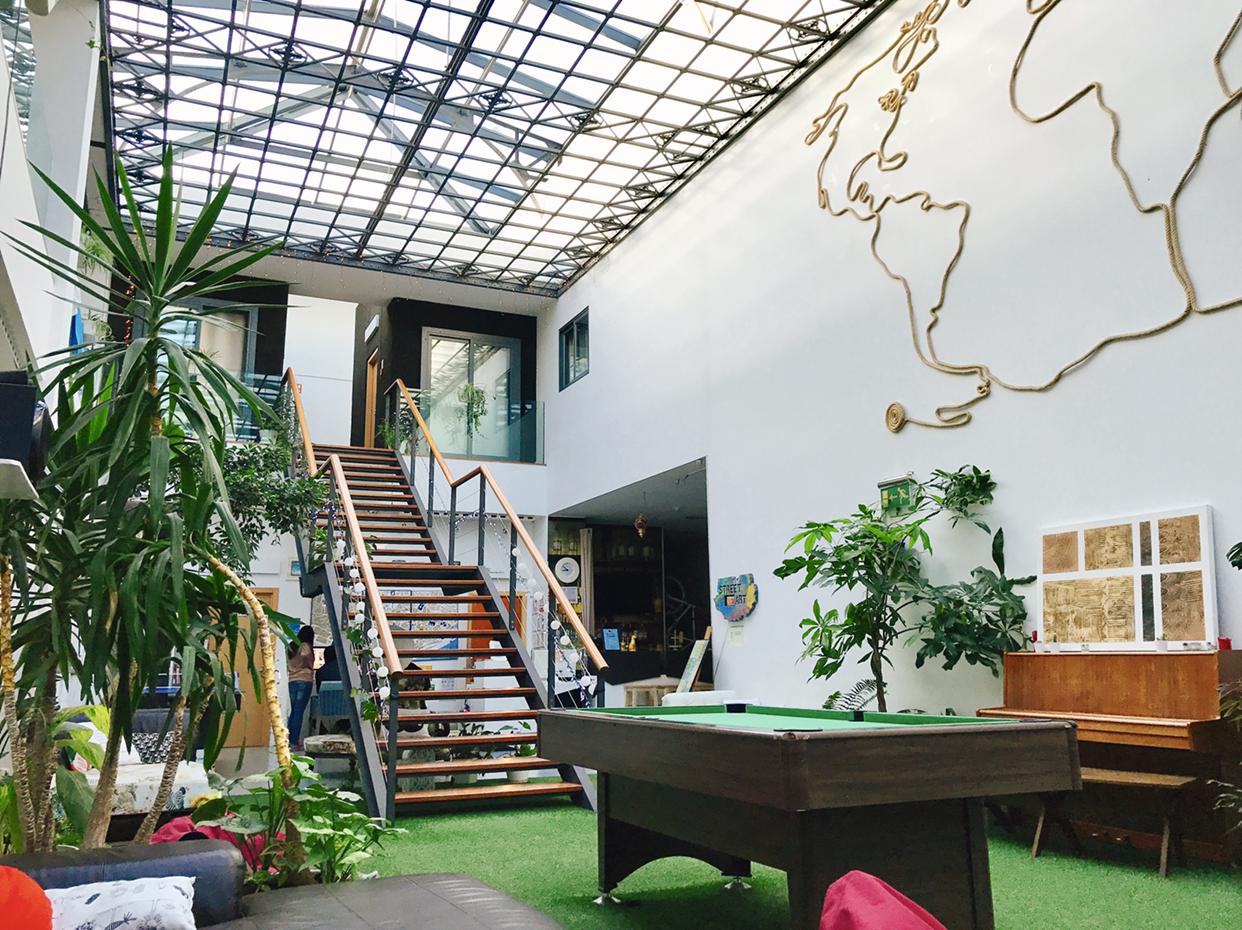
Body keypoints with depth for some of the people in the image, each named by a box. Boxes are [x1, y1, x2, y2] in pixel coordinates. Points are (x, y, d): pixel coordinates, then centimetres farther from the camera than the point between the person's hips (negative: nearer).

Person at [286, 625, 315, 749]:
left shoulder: (291, 646, 14)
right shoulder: (305, 646, -6)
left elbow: (288, 663, 10)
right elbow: (304, 655, -26)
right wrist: (310, 667, -10)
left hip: (292, 681, 7)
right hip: (305, 680, -7)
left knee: (293, 711, 13)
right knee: (299, 711, -5)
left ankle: (290, 739, 15)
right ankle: (295, 741, -6)